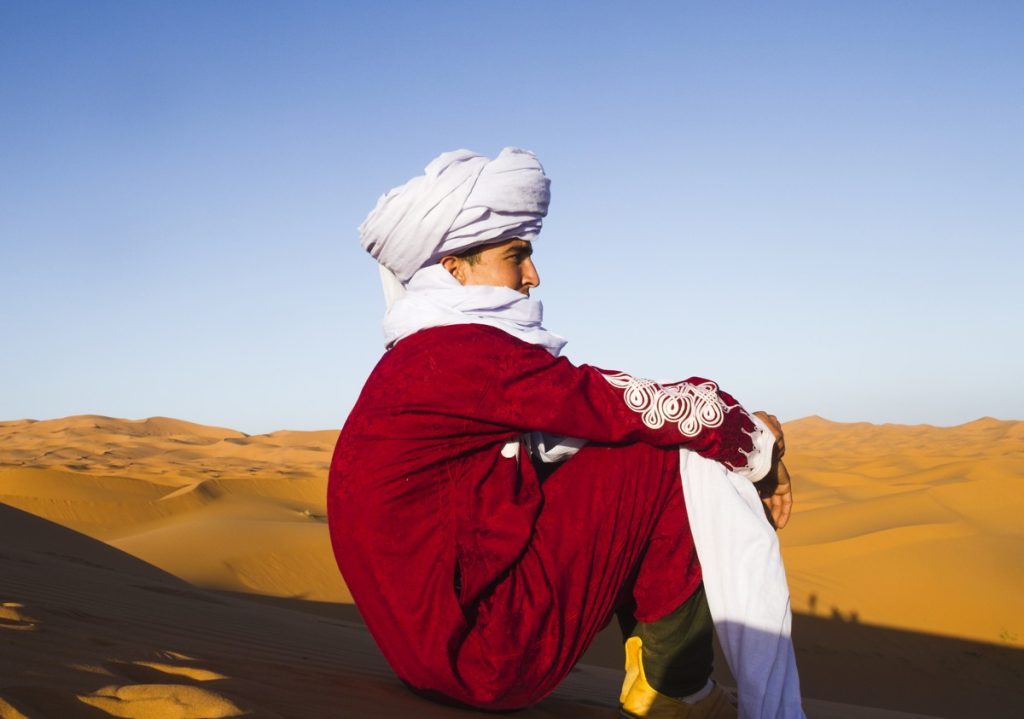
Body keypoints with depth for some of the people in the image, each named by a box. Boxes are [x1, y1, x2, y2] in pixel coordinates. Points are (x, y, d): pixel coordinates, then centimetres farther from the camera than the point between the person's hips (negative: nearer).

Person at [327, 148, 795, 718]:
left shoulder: (424, 358, 13)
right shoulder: (462, 351, -16)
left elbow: (599, 410, 14)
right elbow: (629, 407, -14)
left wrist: (738, 425, 8)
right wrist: (755, 439, 4)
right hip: (486, 654, -10)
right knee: (660, 456, -8)